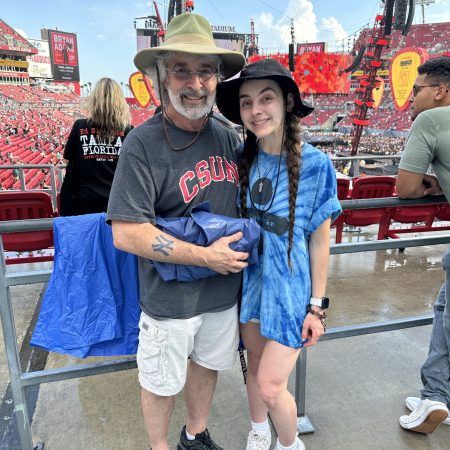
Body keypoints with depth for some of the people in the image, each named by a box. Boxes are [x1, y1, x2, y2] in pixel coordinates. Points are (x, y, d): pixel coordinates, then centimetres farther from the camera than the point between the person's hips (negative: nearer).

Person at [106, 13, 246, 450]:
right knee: (161, 381, 15)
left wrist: (244, 242, 2)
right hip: (170, 297, -5)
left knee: (207, 364, 24)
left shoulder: (226, 135, -1)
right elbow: (127, 234, -23)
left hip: (224, 289, 6)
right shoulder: (143, 143, -19)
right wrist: (208, 256, -20)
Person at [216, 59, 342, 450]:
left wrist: (317, 305, -6)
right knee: (255, 366, 22)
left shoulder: (315, 164, -16)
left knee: (271, 386, 2)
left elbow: (320, 241, -10)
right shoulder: (241, 157, -5)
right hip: (251, 280, 4)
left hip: (291, 285, -4)